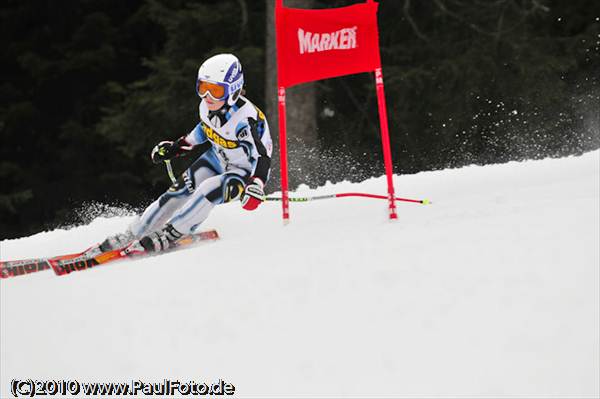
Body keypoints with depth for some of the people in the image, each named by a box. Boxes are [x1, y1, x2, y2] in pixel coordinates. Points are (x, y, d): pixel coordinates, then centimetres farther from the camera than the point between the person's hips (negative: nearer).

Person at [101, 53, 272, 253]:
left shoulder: (247, 119, -35)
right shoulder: (207, 105, -13)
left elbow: (263, 156, -37)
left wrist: (255, 186, -53)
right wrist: (178, 146, 15)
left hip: (246, 172, -6)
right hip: (217, 158, 6)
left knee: (209, 190, -29)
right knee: (181, 189, -8)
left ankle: (168, 236, -16)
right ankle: (133, 234, -1)